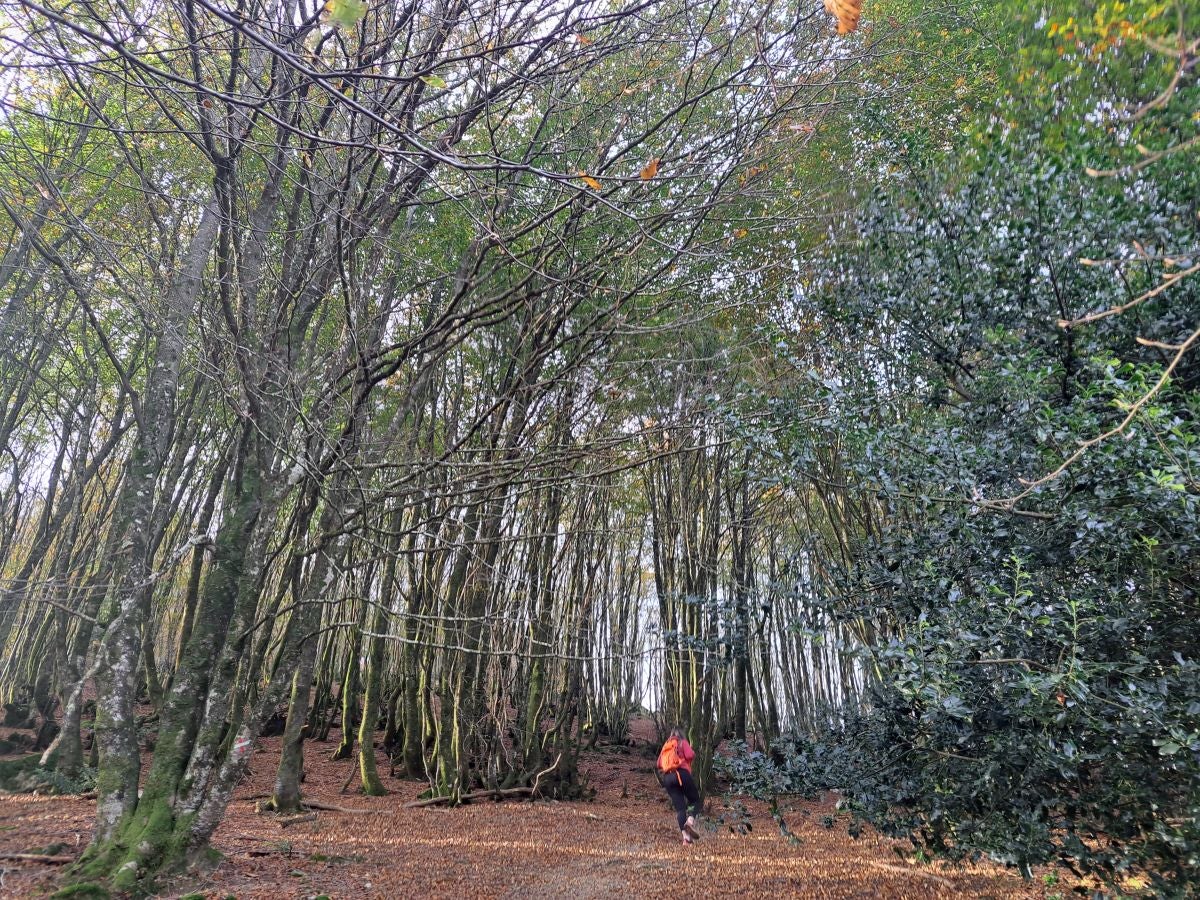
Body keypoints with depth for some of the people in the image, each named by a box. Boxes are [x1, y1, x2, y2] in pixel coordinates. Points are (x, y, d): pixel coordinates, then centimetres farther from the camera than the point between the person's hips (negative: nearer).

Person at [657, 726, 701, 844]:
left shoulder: (665, 746, 24)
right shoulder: (683, 743, 11)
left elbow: (659, 764, 19)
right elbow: (689, 755, -6)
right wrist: (693, 753, 15)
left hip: (667, 778, 4)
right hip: (682, 774, -4)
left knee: (679, 807, 3)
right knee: (695, 800, 9)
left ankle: (685, 835, -9)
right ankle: (690, 820, -18)